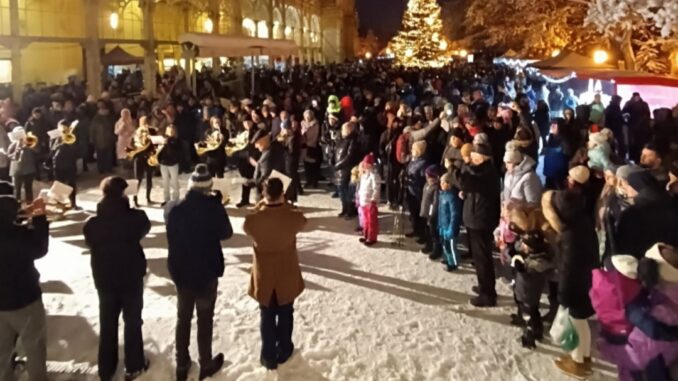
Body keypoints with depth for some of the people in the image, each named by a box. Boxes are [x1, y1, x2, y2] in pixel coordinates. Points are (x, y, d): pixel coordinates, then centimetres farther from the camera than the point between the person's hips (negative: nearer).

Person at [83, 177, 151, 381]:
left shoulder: (93, 223, -11)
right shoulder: (135, 217, -17)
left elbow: (90, 243, 7)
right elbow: (145, 227, 4)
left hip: (104, 279, 2)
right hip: (131, 277, -2)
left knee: (107, 324, 15)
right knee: (133, 321, 13)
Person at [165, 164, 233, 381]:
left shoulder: (173, 208, -13)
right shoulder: (214, 209, -21)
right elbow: (226, 233, -4)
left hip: (180, 272, 3)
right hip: (207, 273, -2)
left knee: (183, 318, 18)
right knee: (205, 319, 14)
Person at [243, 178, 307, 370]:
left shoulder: (252, 220, -24)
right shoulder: (294, 218, -23)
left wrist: (260, 206, 1)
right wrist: (285, 204, 4)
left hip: (264, 277, 0)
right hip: (287, 277, 0)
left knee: (267, 317, 18)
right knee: (285, 315, 22)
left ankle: (268, 356, 29)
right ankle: (283, 351, 38)